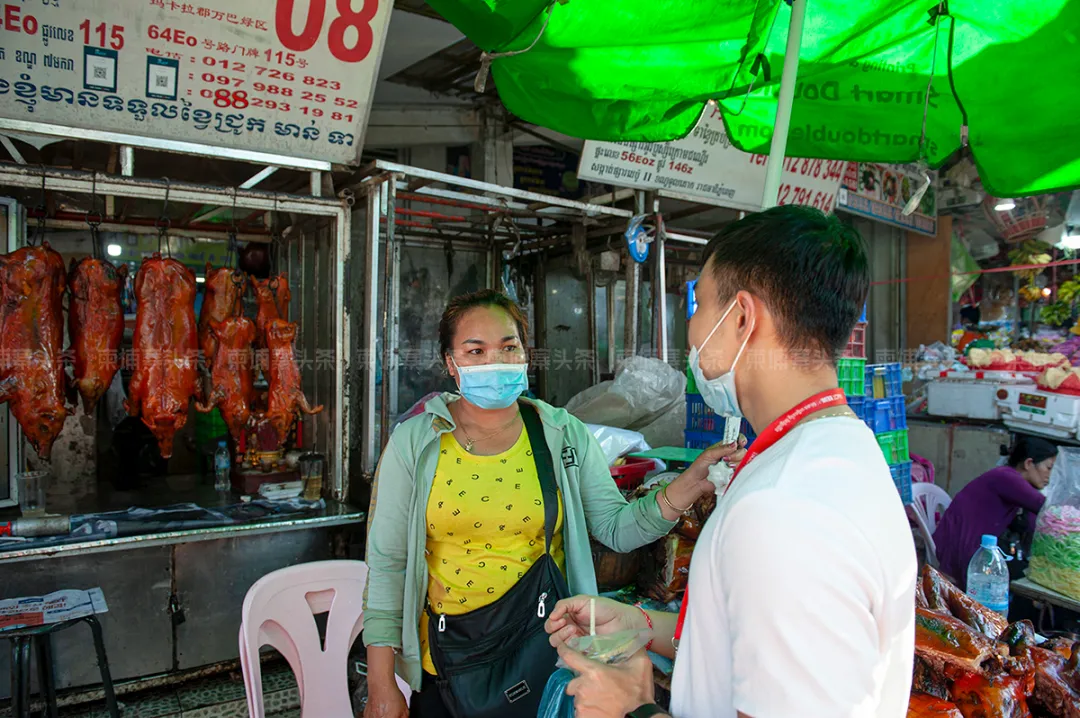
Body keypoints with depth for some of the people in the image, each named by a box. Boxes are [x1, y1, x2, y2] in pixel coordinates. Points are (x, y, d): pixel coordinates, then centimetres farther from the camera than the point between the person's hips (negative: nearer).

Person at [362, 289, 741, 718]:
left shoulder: (565, 436, -4)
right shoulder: (413, 444, -8)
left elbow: (615, 527, -5)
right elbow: (387, 565, -6)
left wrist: (691, 484, -21)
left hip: (545, 655, 1)